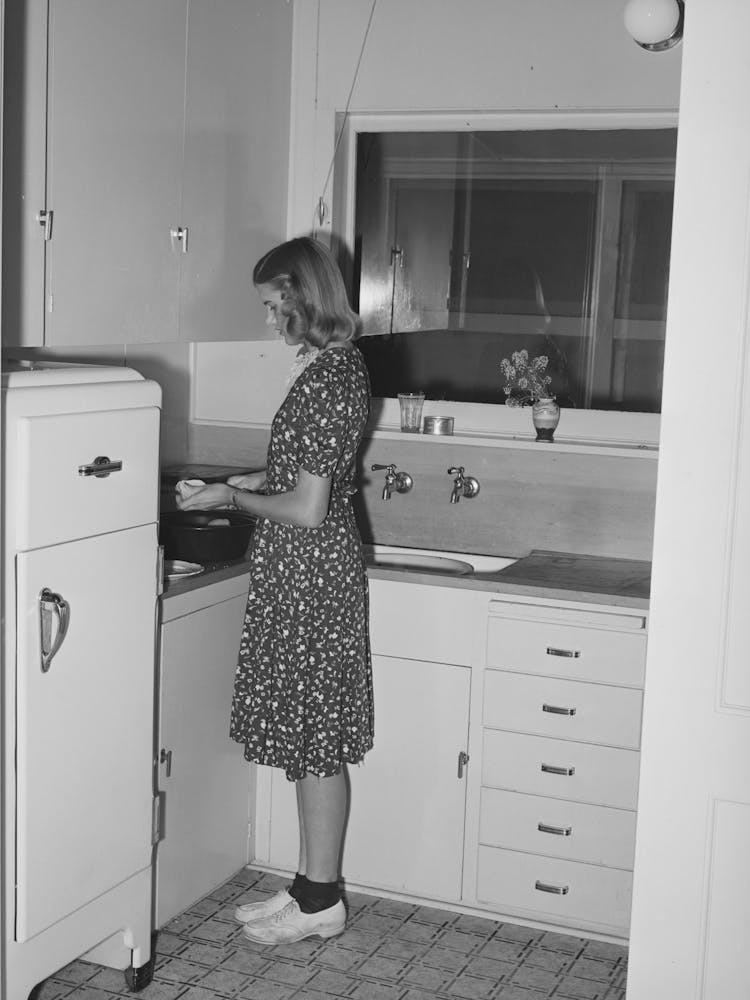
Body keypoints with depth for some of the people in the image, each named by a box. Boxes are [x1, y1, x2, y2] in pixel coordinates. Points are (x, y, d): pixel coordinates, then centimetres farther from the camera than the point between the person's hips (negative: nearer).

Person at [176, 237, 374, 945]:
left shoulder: (325, 378, -20)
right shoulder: (338, 363, 11)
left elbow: (307, 508, -22)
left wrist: (233, 498, -9)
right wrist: (254, 481, 14)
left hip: (310, 574, -10)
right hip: (306, 574, 10)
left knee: (314, 741, 2)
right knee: (308, 739, 16)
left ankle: (320, 902, 16)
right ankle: (311, 886, 27)